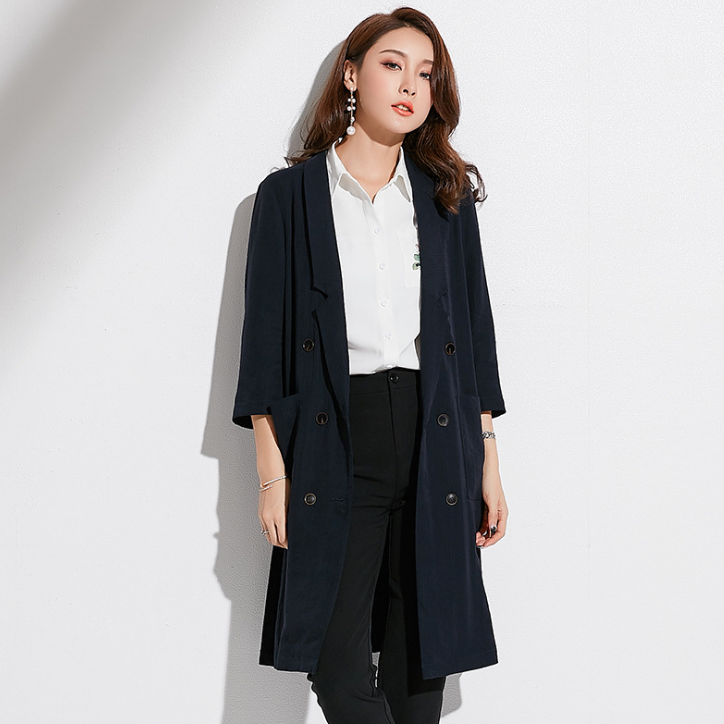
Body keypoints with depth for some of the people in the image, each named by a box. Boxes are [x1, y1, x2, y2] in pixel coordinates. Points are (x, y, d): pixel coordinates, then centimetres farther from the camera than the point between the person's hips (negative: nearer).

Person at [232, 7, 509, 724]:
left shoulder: (447, 195, 13)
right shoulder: (290, 194, 5)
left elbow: (475, 329, 13)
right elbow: (266, 334, 2)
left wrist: (488, 463, 8)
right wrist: (272, 472, -4)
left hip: (436, 443, 3)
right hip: (334, 443, -2)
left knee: (421, 661, 6)